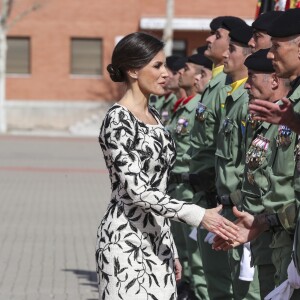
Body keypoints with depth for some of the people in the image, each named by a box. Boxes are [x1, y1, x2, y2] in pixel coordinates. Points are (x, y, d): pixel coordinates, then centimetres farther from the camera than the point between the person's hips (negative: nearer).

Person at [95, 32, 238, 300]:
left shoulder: (153, 116, 12)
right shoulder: (118, 120, -13)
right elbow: (137, 190, -21)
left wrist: (170, 249, 17)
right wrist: (198, 216, -25)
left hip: (156, 238, 8)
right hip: (126, 240, -8)